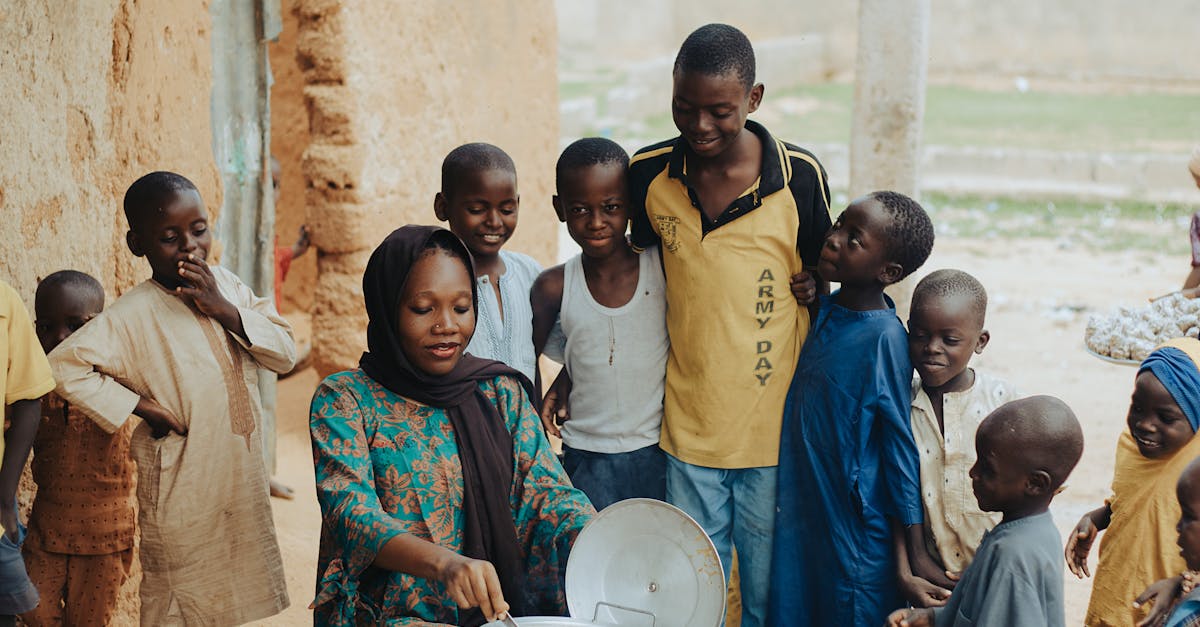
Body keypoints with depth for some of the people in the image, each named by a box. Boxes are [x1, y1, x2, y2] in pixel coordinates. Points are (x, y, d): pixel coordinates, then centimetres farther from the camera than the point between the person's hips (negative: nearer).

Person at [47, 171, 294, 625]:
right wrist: (140, 406, -20)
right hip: (183, 493, -5)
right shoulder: (135, 314, -16)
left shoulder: (226, 285, 1)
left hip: (244, 481, 5)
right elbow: (63, 366, -22)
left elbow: (285, 353, -3)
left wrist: (225, 310, -16)